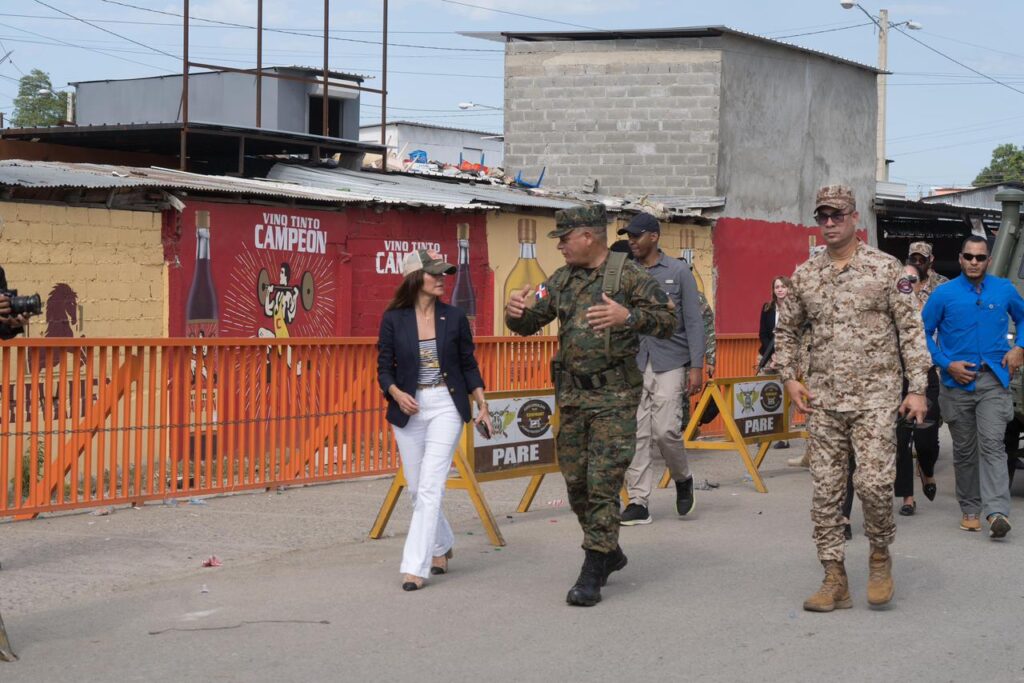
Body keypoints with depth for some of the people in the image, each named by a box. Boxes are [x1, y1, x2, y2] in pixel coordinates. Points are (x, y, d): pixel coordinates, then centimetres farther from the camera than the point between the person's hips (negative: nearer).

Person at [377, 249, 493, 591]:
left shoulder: (454, 318, 1)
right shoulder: (393, 319, -2)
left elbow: (468, 365, 9)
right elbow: (384, 369, 0)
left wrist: (482, 406, 4)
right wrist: (397, 394, -19)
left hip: (446, 406, -1)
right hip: (409, 409, 2)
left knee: (430, 486, -12)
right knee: (417, 488, 10)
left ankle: (415, 566, -13)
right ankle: (441, 546, 35)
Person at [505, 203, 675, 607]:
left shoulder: (628, 276, -7)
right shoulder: (561, 281, 11)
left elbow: (667, 321, -11)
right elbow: (528, 324, 14)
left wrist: (628, 317, -29)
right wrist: (515, 310, -10)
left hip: (614, 397, -6)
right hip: (572, 395, 7)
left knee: (603, 483, -8)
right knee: (575, 481, 11)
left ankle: (592, 574, -3)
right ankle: (609, 552, 30)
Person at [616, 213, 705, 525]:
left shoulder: (678, 272, 3)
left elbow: (693, 321, 1)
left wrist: (696, 366, -6)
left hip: (669, 363, -2)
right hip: (633, 364, 3)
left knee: (665, 430, -9)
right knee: (637, 435, -1)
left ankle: (683, 479, 19)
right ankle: (638, 502, 5)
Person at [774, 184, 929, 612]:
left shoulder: (885, 268, -1)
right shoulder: (804, 275, 9)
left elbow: (911, 329, -1)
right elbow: (786, 330, 20)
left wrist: (917, 388, -7)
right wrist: (789, 378, 7)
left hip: (875, 397, -4)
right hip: (823, 400, 4)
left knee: (874, 483, -13)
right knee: (825, 490, 3)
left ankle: (880, 556, 13)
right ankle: (835, 580, 9)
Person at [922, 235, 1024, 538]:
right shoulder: (944, 294, 1)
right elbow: (924, 332, 4)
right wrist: (947, 364, -5)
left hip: (993, 380, -1)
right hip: (957, 382, 1)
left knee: (992, 444, -15)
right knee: (964, 450, 8)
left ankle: (997, 511, -23)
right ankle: (970, 510, 18)